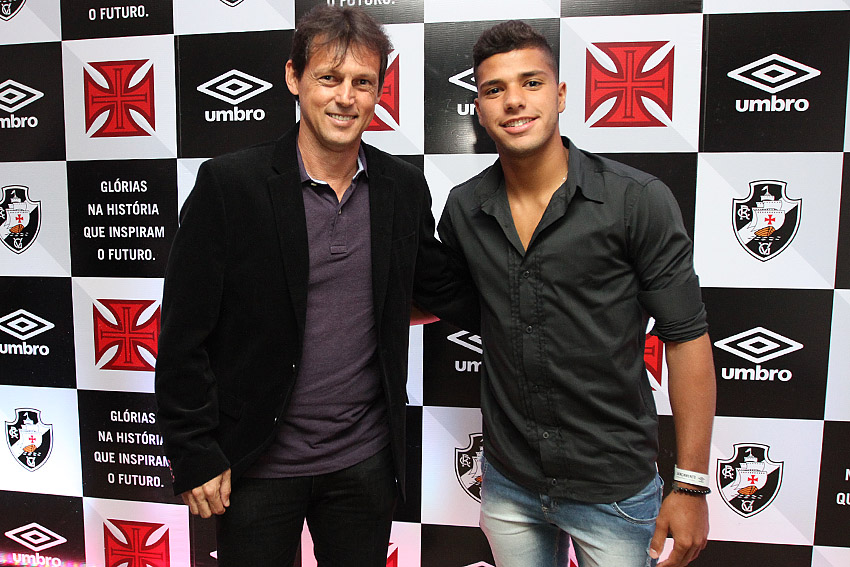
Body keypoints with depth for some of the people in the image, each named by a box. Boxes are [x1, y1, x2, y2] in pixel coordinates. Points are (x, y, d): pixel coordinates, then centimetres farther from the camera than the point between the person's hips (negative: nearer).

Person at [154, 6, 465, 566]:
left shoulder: (405, 187, -1)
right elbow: (184, 336, -10)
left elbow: (438, 284, 11)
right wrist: (195, 455, -8)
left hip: (366, 460, 4)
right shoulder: (228, 183, -13)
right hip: (256, 463, -3)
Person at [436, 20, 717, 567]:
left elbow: (687, 338, -11)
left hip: (614, 490, -3)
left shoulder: (639, 201, -14)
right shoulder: (462, 208, -4)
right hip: (508, 482, 4)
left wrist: (691, 486, -10)